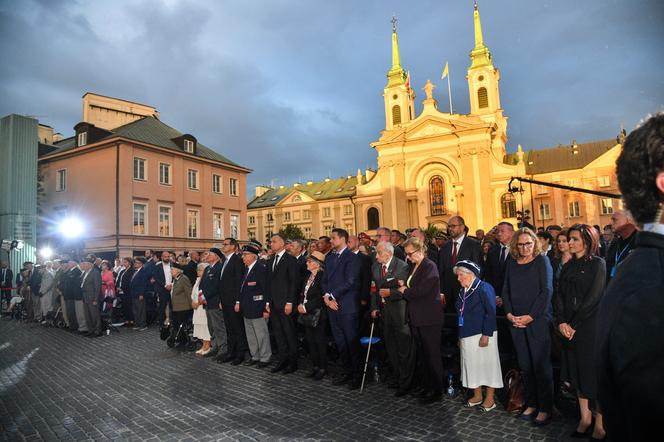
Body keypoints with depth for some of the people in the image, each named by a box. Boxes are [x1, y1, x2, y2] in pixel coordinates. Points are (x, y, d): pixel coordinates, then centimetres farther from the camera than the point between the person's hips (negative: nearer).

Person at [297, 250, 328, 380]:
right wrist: (300, 305, 0)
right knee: (310, 341, 14)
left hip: (318, 315, -8)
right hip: (306, 313, 8)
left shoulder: (322, 276, -16)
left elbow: (320, 297, -20)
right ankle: (315, 366, 28)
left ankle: (323, 368, 17)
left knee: (320, 341, 3)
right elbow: (303, 293, 17)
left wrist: (306, 307, -16)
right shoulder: (308, 275, 11)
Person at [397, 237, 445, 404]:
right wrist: (404, 284, -2)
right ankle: (428, 385, 28)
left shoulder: (429, 266, -15)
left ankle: (436, 390, 15)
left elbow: (421, 291, -22)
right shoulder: (414, 267, 12)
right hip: (417, 318, 8)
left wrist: (405, 290, -8)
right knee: (424, 354, 16)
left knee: (432, 355, 3)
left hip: (429, 318, -8)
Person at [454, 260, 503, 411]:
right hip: (467, 336, 7)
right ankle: (477, 396, 27)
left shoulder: (484, 288, -11)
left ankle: (490, 399, 17)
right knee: (472, 365, 13)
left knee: (487, 364, 4)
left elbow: (491, 313, -15)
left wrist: (486, 335, -19)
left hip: (482, 335, -7)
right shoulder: (463, 291, 11)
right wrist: (460, 336, 12)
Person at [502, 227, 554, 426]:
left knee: (541, 365, 2)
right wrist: (509, 314, -3)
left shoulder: (542, 261, -3)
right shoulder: (512, 263, 9)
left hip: (538, 321, -4)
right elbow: (506, 291, 10)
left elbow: (546, 291, -9)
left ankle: (545, 409, 14)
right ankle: (531, 404, 23)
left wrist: (530, 316, -13)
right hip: (516, 322, 4)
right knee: (525, 365, 10)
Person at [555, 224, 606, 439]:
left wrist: (574, 324, -13)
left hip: (590, 326, -6)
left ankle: (599, 424, 14)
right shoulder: (568, 266, 12)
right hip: (569, 327, 6)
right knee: (577, 373, 11)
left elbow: (593, 298, -14)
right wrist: (562, 322, -7)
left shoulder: (597, 264, -6)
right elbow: (558, 294, 6)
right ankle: (585, 418, 23)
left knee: (594, 373, 1)